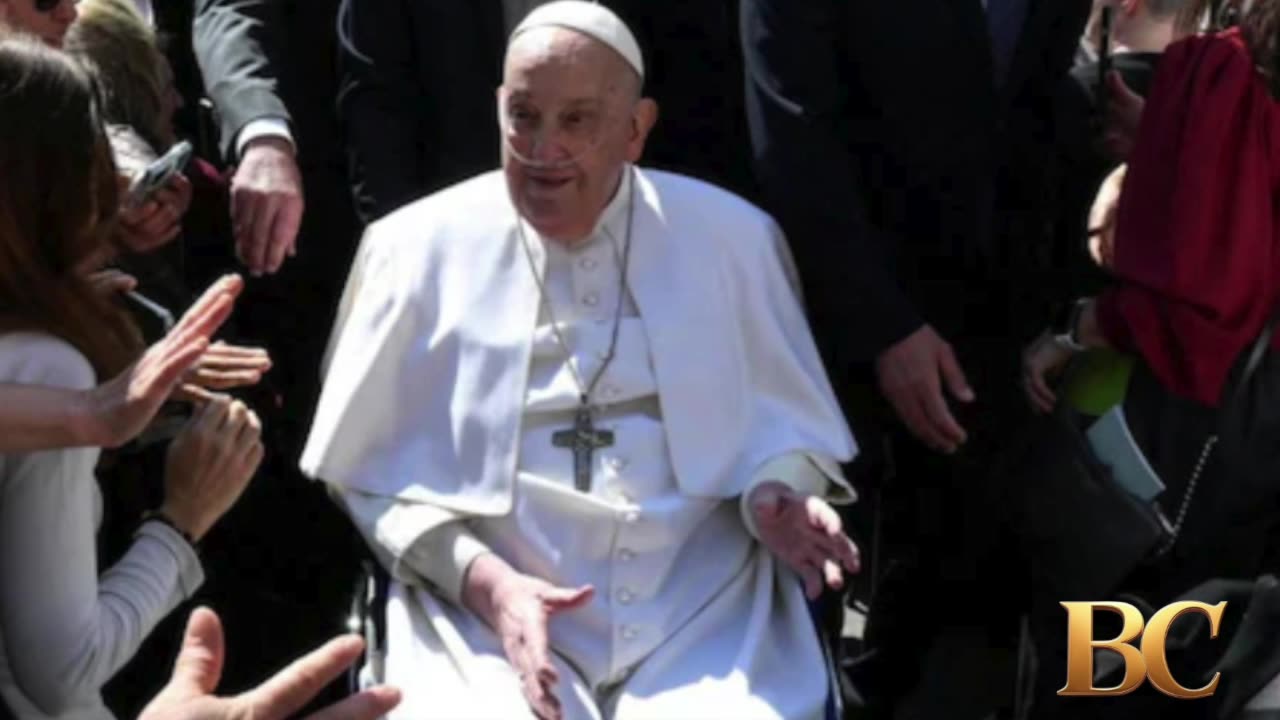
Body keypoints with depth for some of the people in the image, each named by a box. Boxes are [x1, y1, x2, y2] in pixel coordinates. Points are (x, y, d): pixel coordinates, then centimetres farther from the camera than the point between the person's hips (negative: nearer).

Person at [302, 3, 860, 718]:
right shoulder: (421, 249, 2)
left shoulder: (730, 236, 6)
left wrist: (775, 500, -10)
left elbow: (782, 418, 12)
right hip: (484, 617, -1)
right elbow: (373, 470, 4)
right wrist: (483, 581, -10)